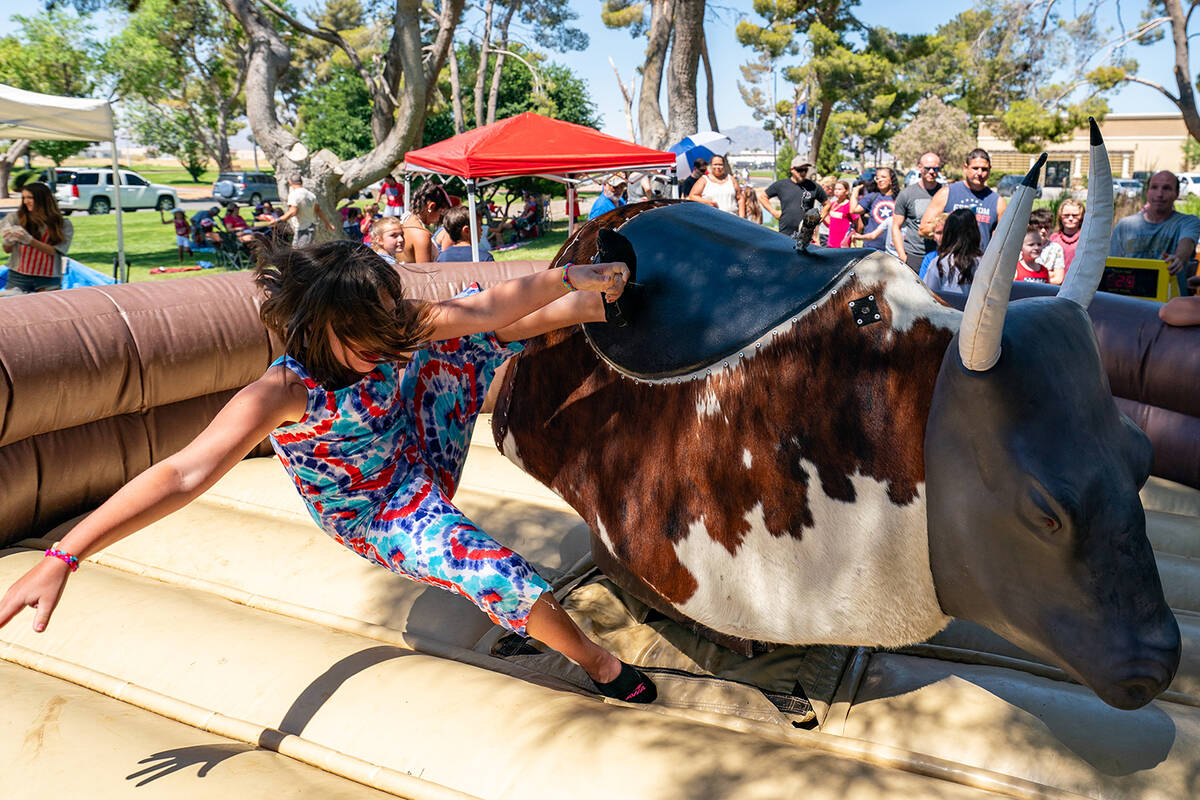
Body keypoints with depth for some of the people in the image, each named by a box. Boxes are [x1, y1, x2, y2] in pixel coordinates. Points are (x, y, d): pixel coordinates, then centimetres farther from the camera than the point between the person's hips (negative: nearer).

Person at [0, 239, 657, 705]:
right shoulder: (283, 393, -35)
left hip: (419, 450, 6)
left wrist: (568, 278, -20)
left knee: (479, 326, -6)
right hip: (379, 517, -5)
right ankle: (597, 663, 5)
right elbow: (183, 475, -41)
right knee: (500, 578, -20)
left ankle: (584, 311, 14)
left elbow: (491, 305, -16)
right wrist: (61, 558, -46)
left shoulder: (388, 327, -19)